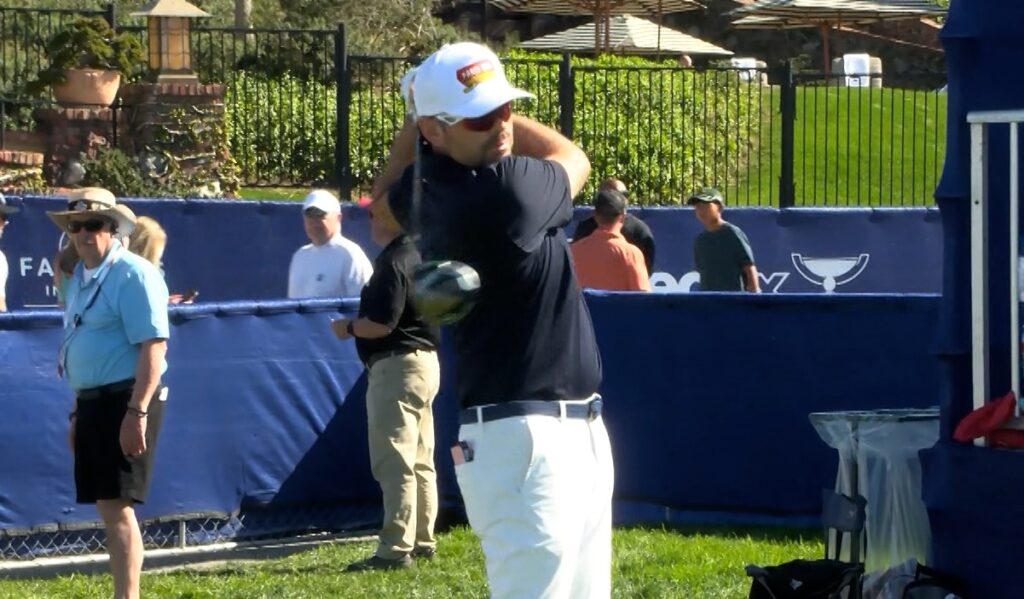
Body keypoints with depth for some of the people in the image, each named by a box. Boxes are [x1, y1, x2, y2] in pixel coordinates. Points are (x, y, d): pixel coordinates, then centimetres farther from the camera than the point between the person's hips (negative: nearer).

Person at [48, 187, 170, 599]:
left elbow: (153, 347, -19)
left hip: (126, 399, -9)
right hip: (92, 401, 9)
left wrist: (137, 412, -25)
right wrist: (77, 413, 22)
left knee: (116, 505, -11)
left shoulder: (133, 275, -13)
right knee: (106, 507, 11)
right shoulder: (80, 278, 15)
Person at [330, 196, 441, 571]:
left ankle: (395, 549, -13)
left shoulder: (393, 262, -18)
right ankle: (422, 541, 19)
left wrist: (348, 328, -6)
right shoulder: (418, 255, 13)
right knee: (420, 462, 14)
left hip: (397, 367, -11)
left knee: (394, 462, -11)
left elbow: (382, 323, -23)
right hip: (424, 361, 11)